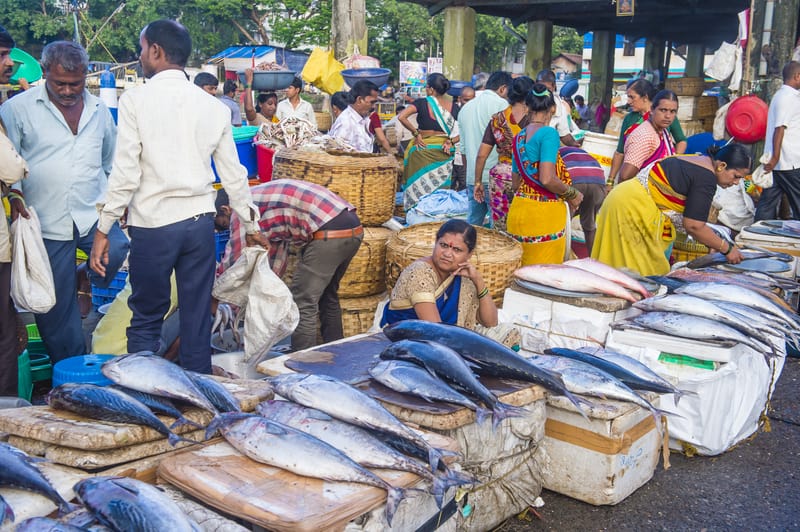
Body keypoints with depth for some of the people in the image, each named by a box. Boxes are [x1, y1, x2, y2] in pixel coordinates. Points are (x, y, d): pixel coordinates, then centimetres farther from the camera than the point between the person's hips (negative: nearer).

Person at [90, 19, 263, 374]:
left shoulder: (136, 100, -6)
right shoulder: (213, 106, 5)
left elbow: (126, 174, -10)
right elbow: (233, 175, 9)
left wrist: (103, 230, -3)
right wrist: (251, 225, 20)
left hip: (152, 225, -3)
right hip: (200, 222, 4)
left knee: (146, 321, 9)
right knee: (197, 321, 11)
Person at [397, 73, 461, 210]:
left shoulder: (422, 103, -7)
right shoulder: (454, 106, 2)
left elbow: (401, 117, -18)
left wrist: (416, 132, -10)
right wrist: (450, 141, -4)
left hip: (423, 149, -3)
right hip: (444, 152, 3)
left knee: (420, 185, 5)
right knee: (441, 187, 9)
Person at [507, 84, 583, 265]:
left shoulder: (519, 137, 10)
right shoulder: (548, 133, -11)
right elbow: (547, 179, -20)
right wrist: (572, 194, -4)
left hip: (518, 210, 7)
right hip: (544, 212, -7)